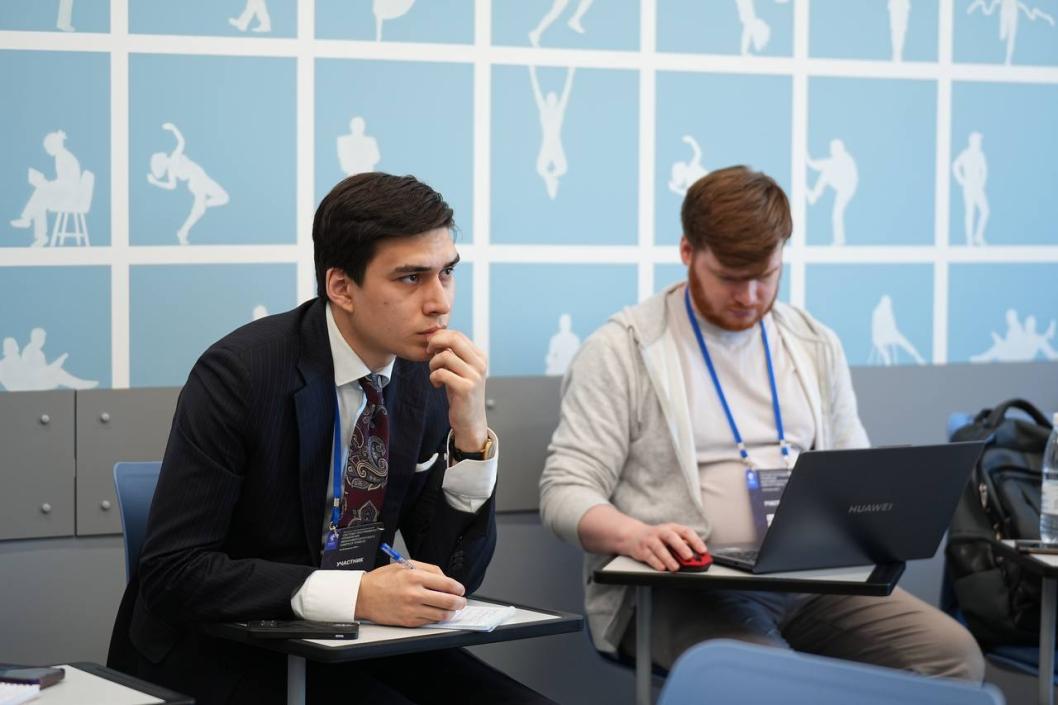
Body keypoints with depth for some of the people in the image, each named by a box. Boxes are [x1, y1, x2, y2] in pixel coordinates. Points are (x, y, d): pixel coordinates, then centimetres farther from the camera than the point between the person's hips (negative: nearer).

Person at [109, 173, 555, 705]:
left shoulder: (429, 376, -2)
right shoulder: (239, 372, -18)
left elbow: (453, 576, -1)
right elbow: (173, 571, -22)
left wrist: (472, 435, -17)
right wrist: (355, 594, -31)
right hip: (222, 648, -5)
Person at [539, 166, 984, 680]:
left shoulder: (816, 345, 16)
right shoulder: (623, 348, 0)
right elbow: (566, 489, -5)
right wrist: (635, 536, -26)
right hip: (683, 587, -5)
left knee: (953, 654, -17)